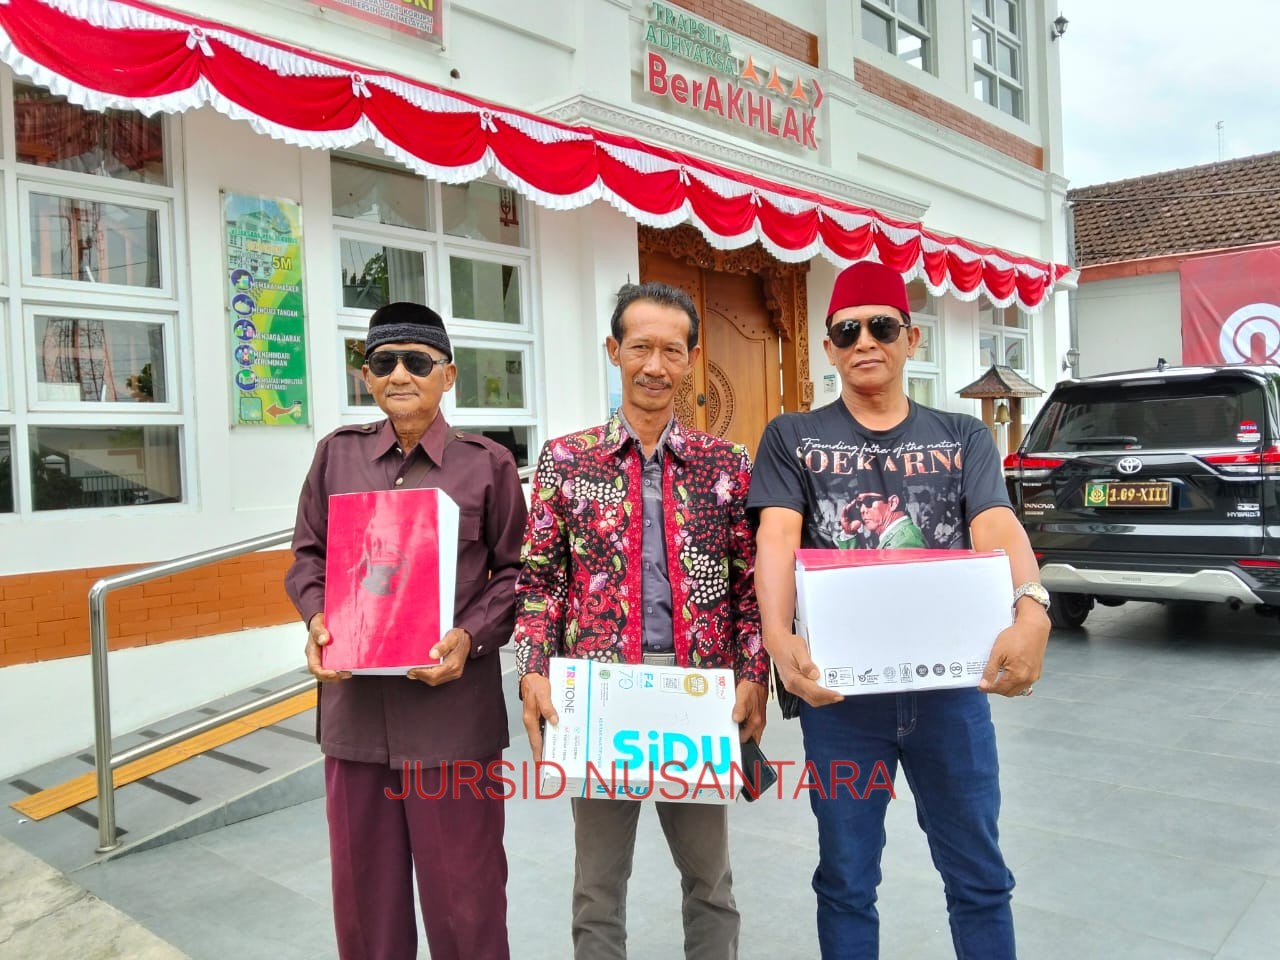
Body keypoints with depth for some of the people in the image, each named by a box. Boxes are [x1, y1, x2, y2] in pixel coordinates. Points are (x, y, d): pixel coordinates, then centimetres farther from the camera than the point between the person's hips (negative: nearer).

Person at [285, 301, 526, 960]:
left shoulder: (487, 463, -1)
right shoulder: (337, 454, 7)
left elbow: (516, 571, 1)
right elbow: (308, 554, 13)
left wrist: (471, 637, -14)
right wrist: (317, 618, -6)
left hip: (454, 706, -3)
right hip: (354, 703, 3)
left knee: (462, 885, 9)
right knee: (363, 885, 17)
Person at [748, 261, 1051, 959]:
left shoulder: (963, 438, 5)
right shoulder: (792, 438, 2)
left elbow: (998, 529, -11)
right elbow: (777, 538, -13)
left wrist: (1031, 611, -33)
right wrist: (780, 637, -32)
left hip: (951, 681, 1)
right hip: (839, 688, -1)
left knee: (978, 874, 14)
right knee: (846, 880, 14)